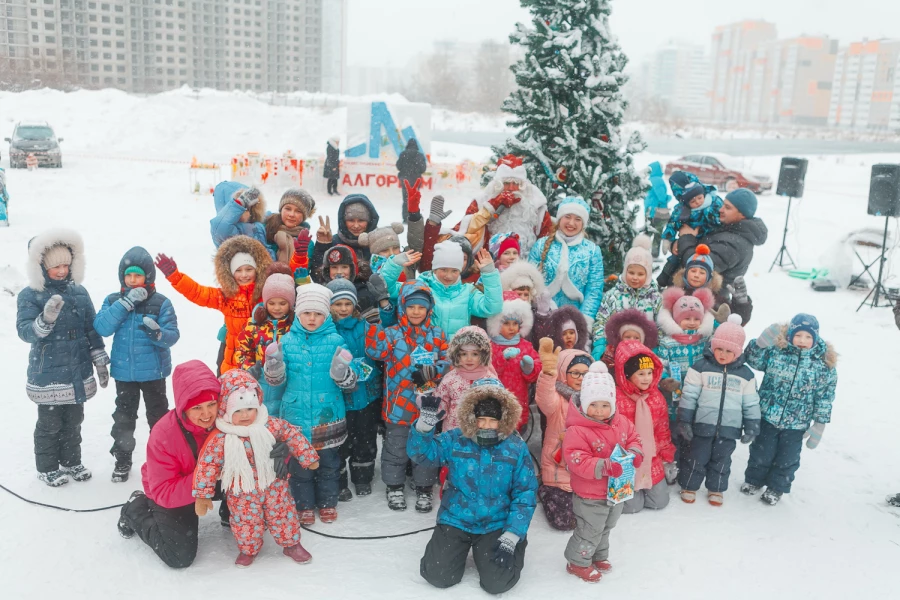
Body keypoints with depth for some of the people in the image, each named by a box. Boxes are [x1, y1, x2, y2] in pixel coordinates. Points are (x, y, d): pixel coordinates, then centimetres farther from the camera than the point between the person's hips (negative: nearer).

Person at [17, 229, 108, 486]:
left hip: (78, 373, 4)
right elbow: (25, 331, -19)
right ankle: (47, 468, 25)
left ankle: (71, 462, 33)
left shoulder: (79, 292, 3)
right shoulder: (30, 296, -9)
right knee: (50, 424, 7)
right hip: (48, 375, -4)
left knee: (74, 421, 16)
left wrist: (100, 361, 8)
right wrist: (46, 318, -38)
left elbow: (92, 330, 8)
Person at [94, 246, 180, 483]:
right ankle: (122, 459, 26)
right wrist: (126, 303, -23)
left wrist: (157, 333, -36)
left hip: (153, 371, -2)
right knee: (123, 416, 12)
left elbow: (172, 335, -13)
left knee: (158, 415, 12)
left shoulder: (161, 303, -9)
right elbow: (101, 328, -16)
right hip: (124, 372, 2)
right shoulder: (113, 301, -1)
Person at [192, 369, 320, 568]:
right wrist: (202, 495, -14)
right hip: (242, 493, -1)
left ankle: (292, 544, 37)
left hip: (273, 485, 2)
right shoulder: (221, 439, -23)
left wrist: (308, 457, 2)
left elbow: (292, 435, -4)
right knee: (246, 522, 12)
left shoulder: (271, 426, -17)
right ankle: (248, 549, 41)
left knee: (283, 515, 13)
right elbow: (207, 465, -17)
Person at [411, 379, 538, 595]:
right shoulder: (455, 440, -5)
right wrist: (425, 423, -32)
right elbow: (420, 453, -13)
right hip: (455, 520, 1)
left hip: (496, 525, -1)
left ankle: (512, 547, 19)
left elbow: (525, 494, -8)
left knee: (498, 582, -14)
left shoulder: (516, 448, -8)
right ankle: (461, 548, 25)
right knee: (439, 577, -8)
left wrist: (511, 537, -14)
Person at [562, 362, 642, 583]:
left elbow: (633, 438, 7)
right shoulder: (577, 431, -28)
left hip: (617, 490, 7)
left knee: (605, 528, 27)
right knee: (589, 532, 7)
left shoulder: (621, 423, -6)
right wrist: (603, 466, -40)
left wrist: (635, 453, -15)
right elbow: (576, 459, -32)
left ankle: (599, 556, 50)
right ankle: (578, 562, 30)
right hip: (590, 496, -7)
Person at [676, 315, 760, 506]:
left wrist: (751, 427, 5)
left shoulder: (745, 374, 1)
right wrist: (684, 421, -8)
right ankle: (689, 486, 26)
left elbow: (751, 404, 7)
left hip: (729, 428, 2)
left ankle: (716, 489, 32)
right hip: (703, 426, -2)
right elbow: (689, 396, -6)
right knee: (697, 458, 9)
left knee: (721, 460, 15)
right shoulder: (701, 367, -7)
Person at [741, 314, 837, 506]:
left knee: (787, 458, 15)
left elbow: (825, 397, -4)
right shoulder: (776, 349, -11)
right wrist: (761, 343, -27)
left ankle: (776, 488, 37)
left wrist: (820, 423, -3)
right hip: (768, 416, 0)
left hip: (797, 424, 0)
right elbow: (754, 361, -7)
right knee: (761, 452, 16)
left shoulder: (824, 362, -10)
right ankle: (754, 480, 40)